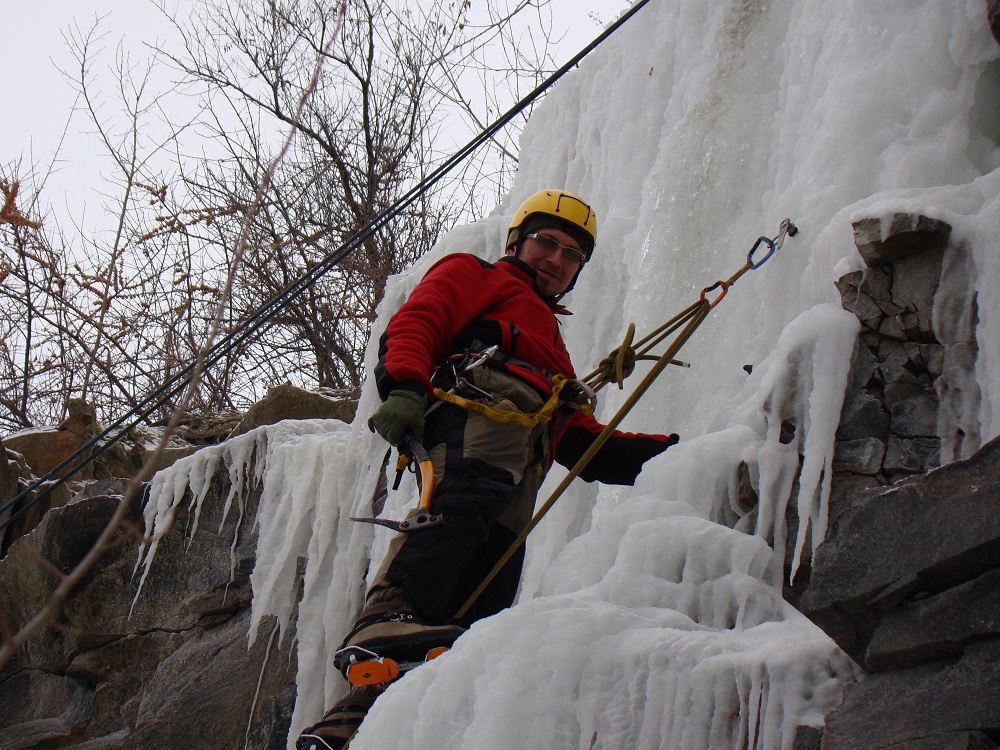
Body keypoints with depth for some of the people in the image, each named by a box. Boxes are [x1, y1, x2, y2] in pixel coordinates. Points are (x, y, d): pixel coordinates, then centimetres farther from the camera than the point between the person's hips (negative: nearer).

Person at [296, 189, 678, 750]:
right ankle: (388, 622, -60)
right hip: (477, 410, -5)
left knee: (474, 603, -16)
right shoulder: (474, 277, 29)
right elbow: (414, 324, 7)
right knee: (464, 502, -39)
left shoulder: (553, 351, 48)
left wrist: (672, 453, 25)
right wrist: (404, 386, -14)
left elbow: (588, 445, 36)